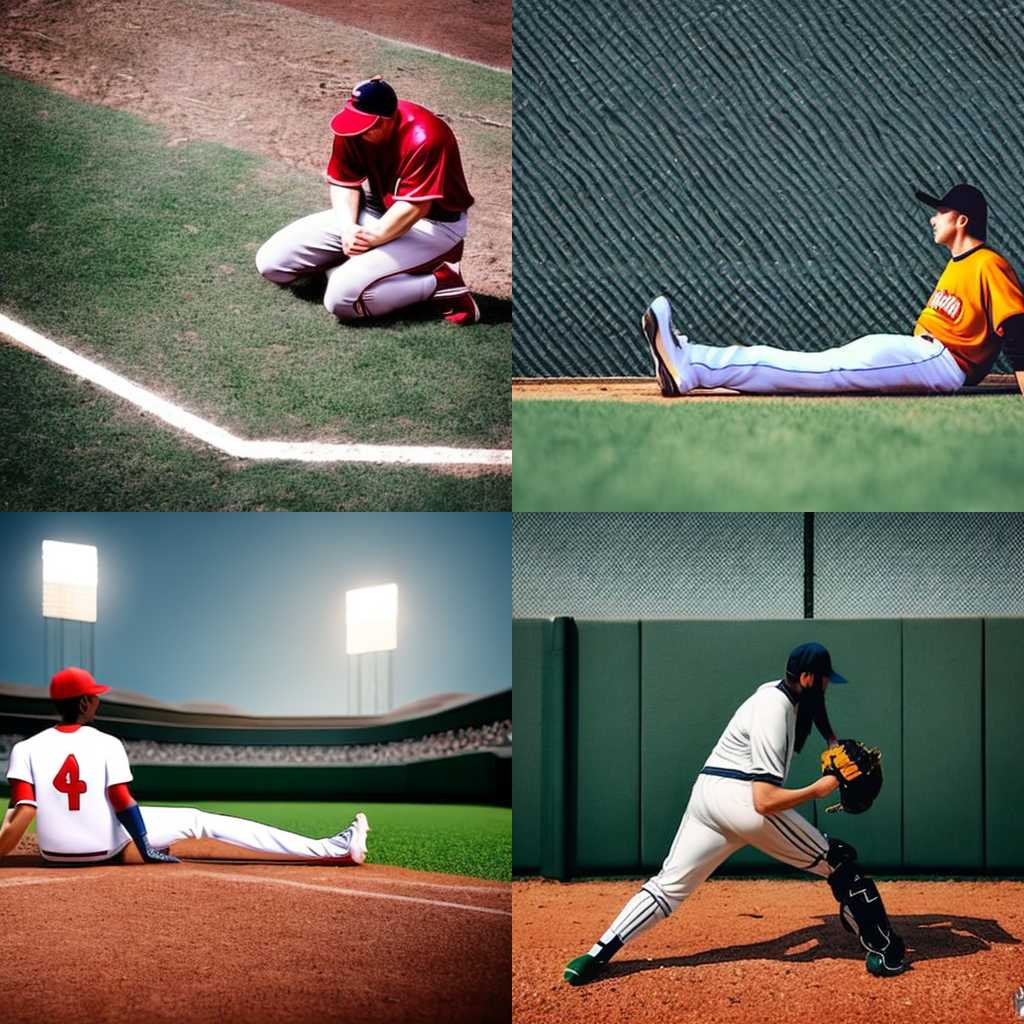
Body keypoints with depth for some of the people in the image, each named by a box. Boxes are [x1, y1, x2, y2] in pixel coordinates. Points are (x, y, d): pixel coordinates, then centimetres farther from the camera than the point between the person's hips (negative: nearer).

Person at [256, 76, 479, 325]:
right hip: (378, 210, 8)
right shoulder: (353, 126, -9)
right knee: (270, 262, -1)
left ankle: (441, 283, -13)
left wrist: (371, 239, -22)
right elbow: (343, 182, 0)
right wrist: (348, 229, -17)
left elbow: (415, 208, -28)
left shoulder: (423, 138, -29)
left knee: (342, 298, -28)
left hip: (432, 224, -7)